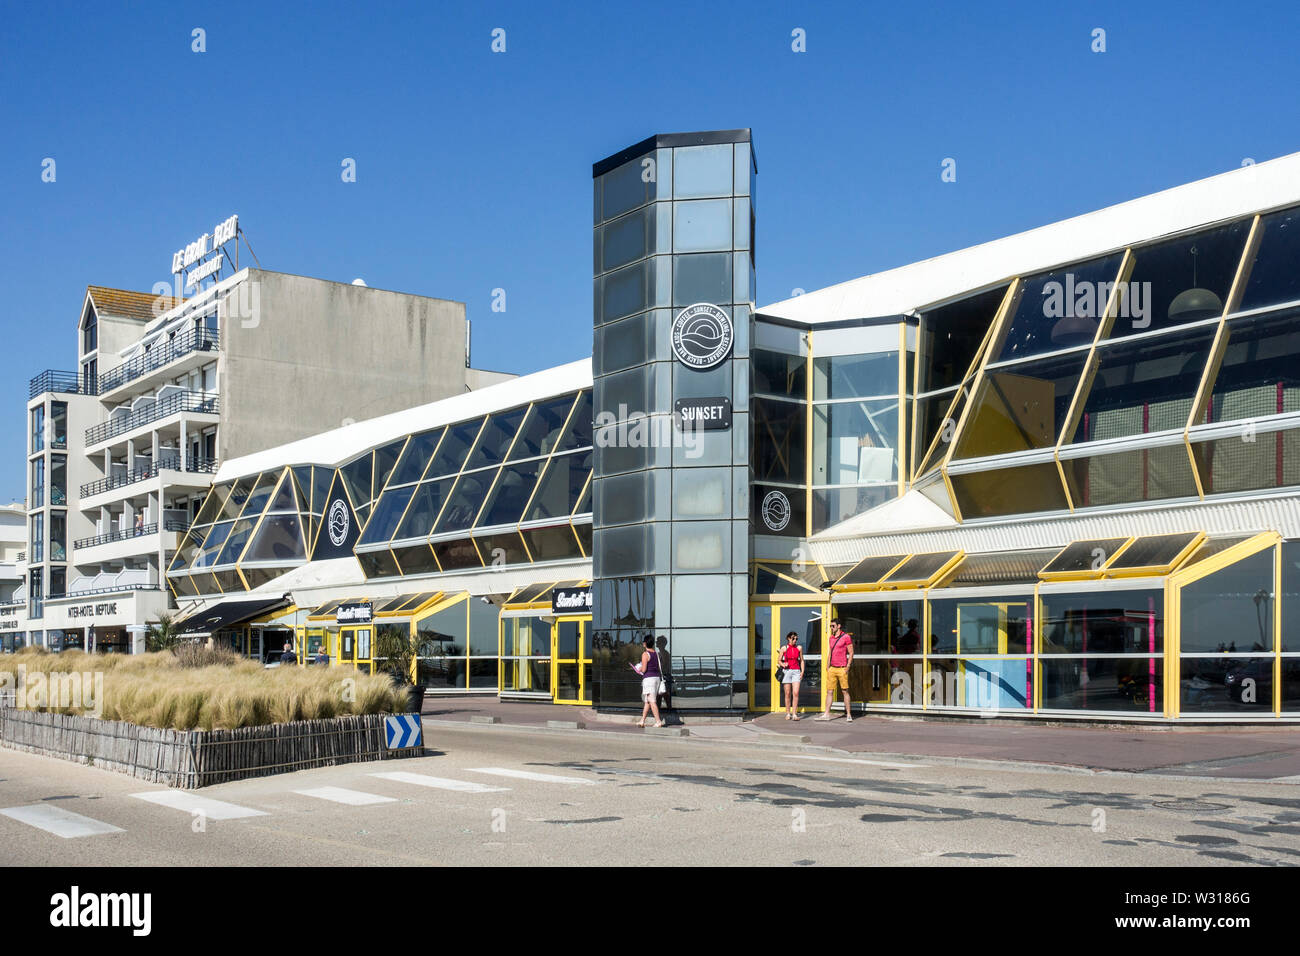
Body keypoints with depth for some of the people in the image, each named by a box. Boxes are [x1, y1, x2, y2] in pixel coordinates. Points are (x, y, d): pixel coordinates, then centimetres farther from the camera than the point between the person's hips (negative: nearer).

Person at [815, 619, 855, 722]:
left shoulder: (846, 637, -6)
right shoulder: (831, 638, 14)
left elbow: (851, 653, -6)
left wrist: (847, 667, -12)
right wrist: (828, 666, 13)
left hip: (842, 669, -6)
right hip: (832, 669, 6)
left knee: (845, 691, -2)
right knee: (829, 691, 3)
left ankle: (849, 715, 2)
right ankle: (826, 714, 4)